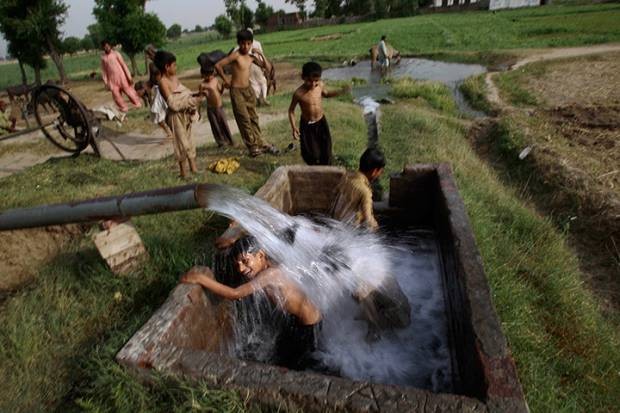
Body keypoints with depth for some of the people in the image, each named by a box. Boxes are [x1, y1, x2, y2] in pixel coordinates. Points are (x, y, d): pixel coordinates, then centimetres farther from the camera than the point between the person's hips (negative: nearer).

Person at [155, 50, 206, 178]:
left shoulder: (174, 78, 5)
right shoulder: (163, 82, -20)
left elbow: (185, 93, 12)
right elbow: (173, 104, -25)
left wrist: (197, 94, -8)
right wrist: (193, 100, -25)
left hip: (185, 114, 8)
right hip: (176, 116, -8)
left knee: (189, 141, 17)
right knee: (183, 144, 2)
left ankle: (193, 168, 31)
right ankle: (184, 173, 16)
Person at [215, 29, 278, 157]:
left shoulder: (251, 57, 4)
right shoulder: (235, 55, -14)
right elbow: (218, 65, -18)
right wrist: (226, 80, -10)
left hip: (249, 89, 6)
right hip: (237, 91, -6)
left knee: (254, 118, 12)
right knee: (244, 120, -3)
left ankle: (260, 143, 22)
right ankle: (253, 147, 6)